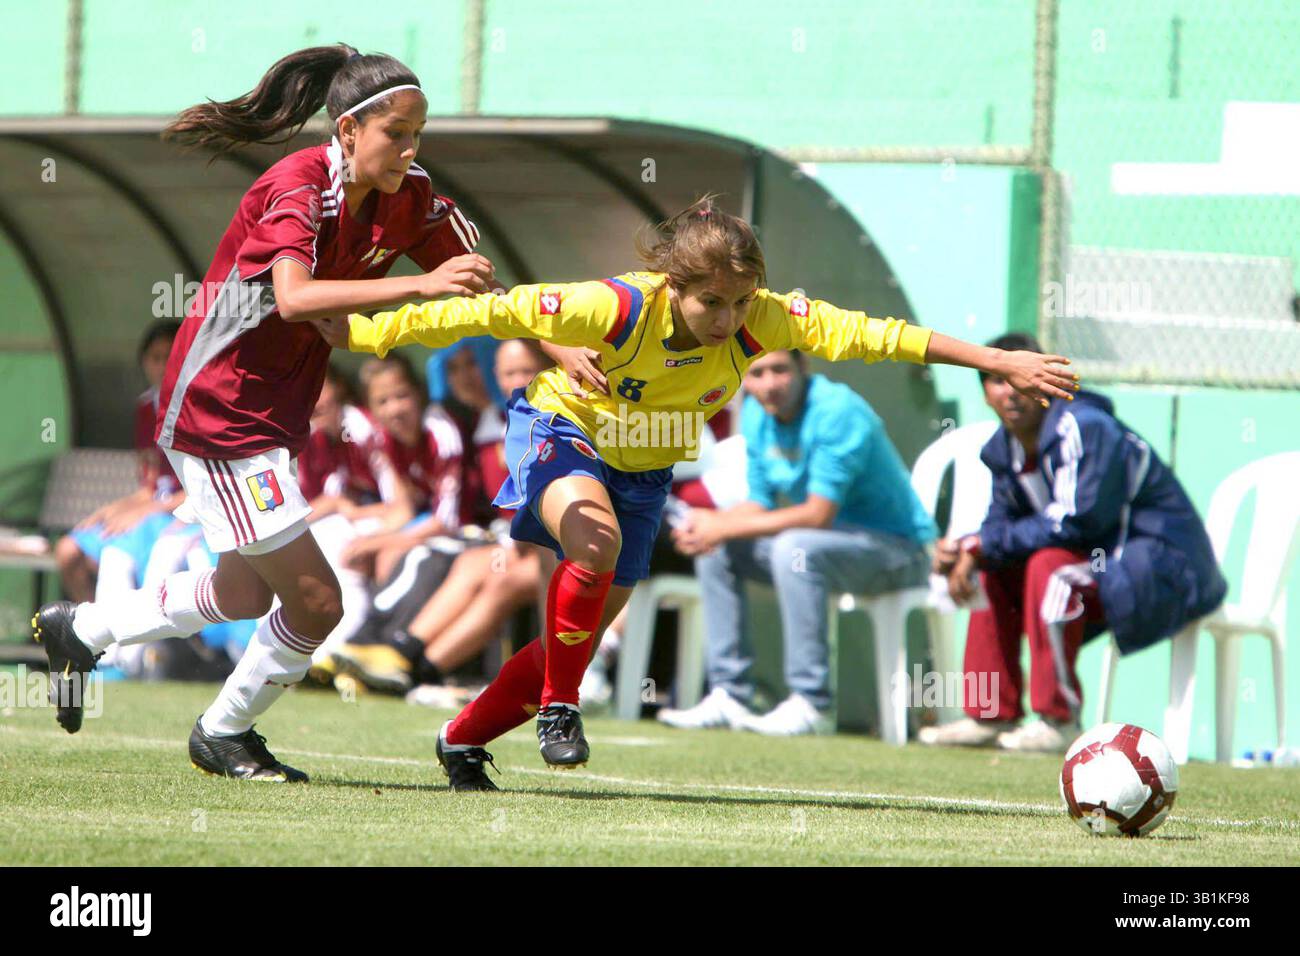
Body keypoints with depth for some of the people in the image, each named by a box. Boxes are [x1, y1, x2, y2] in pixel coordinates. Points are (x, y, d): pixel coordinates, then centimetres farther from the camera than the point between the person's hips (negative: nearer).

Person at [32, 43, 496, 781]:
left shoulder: (410, 197, -3)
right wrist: (417, 285, -48)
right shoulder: (297, 188, -24)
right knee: (315, 601, -8)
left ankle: (78, 630, 44)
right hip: (217, 409, -9)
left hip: (273, 414, 9)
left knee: (245, 595, 25)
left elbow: (482, 287, 3)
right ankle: (225, 733, 16)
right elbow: (294, 297, -41)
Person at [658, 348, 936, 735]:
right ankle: (729, 696, 0)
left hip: (897, 547, -9)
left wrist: (725, 528, -24)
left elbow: (819, 514, -27)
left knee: (793, 548, -34)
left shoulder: (837, 410, -23)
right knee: (717, 551, 1)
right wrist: (711, 521, -14)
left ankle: (812, 704, -30)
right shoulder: (756, 414, 3)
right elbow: (761, 506, 8)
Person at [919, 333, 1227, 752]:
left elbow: (1077, 521, -27)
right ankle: (991, 716, 6)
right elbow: (1002, 524, 7)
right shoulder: (1005, 449, 6)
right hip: (1105, 565, 10)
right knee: (994, 569, 6)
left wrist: (983, 546, -23)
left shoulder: (1086, 428, -21)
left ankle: (1059, 721, -24)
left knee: (1049, 565, -29)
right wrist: (963, 551, -17)